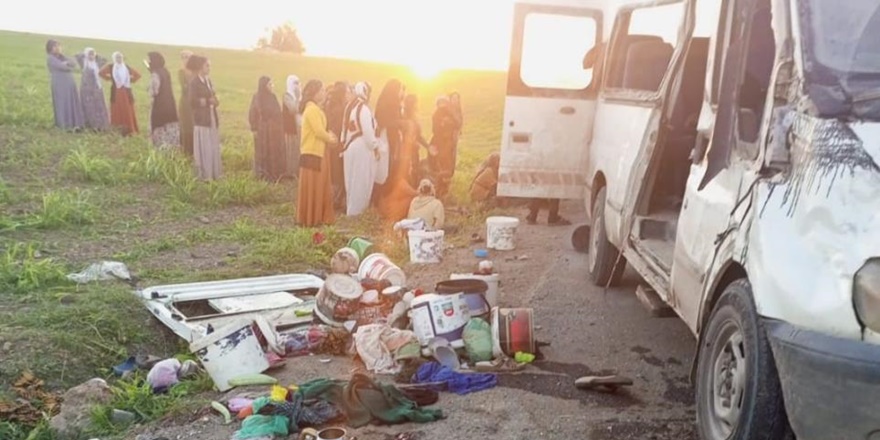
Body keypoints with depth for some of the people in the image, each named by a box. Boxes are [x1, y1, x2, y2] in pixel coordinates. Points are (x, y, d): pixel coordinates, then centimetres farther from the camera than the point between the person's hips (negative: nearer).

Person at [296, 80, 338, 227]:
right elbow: (319, 131, -21)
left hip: (317, 152, 10)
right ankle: (309, 219, 4)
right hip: (312, 153, -10)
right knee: (311, 187, -3)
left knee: (318, 187, 14)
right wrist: (330, 138, -4)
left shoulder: (316, 108, 14)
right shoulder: (312, 109, -17)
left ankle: (317, 217, 22)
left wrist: (328, 135, 0)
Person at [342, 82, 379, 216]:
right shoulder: (363, 108, -17)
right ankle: (356, 209, 7)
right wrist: (375, 147, -11)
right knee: (361, 180, 1)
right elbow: (368, 131, -19)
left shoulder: (350, 106, 7)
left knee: (352, 179, 17)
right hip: (362, 148, -8)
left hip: (349, 147, 8)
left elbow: (345, 128, 9)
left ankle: (350, 207, 27)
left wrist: (344, 143, 13)